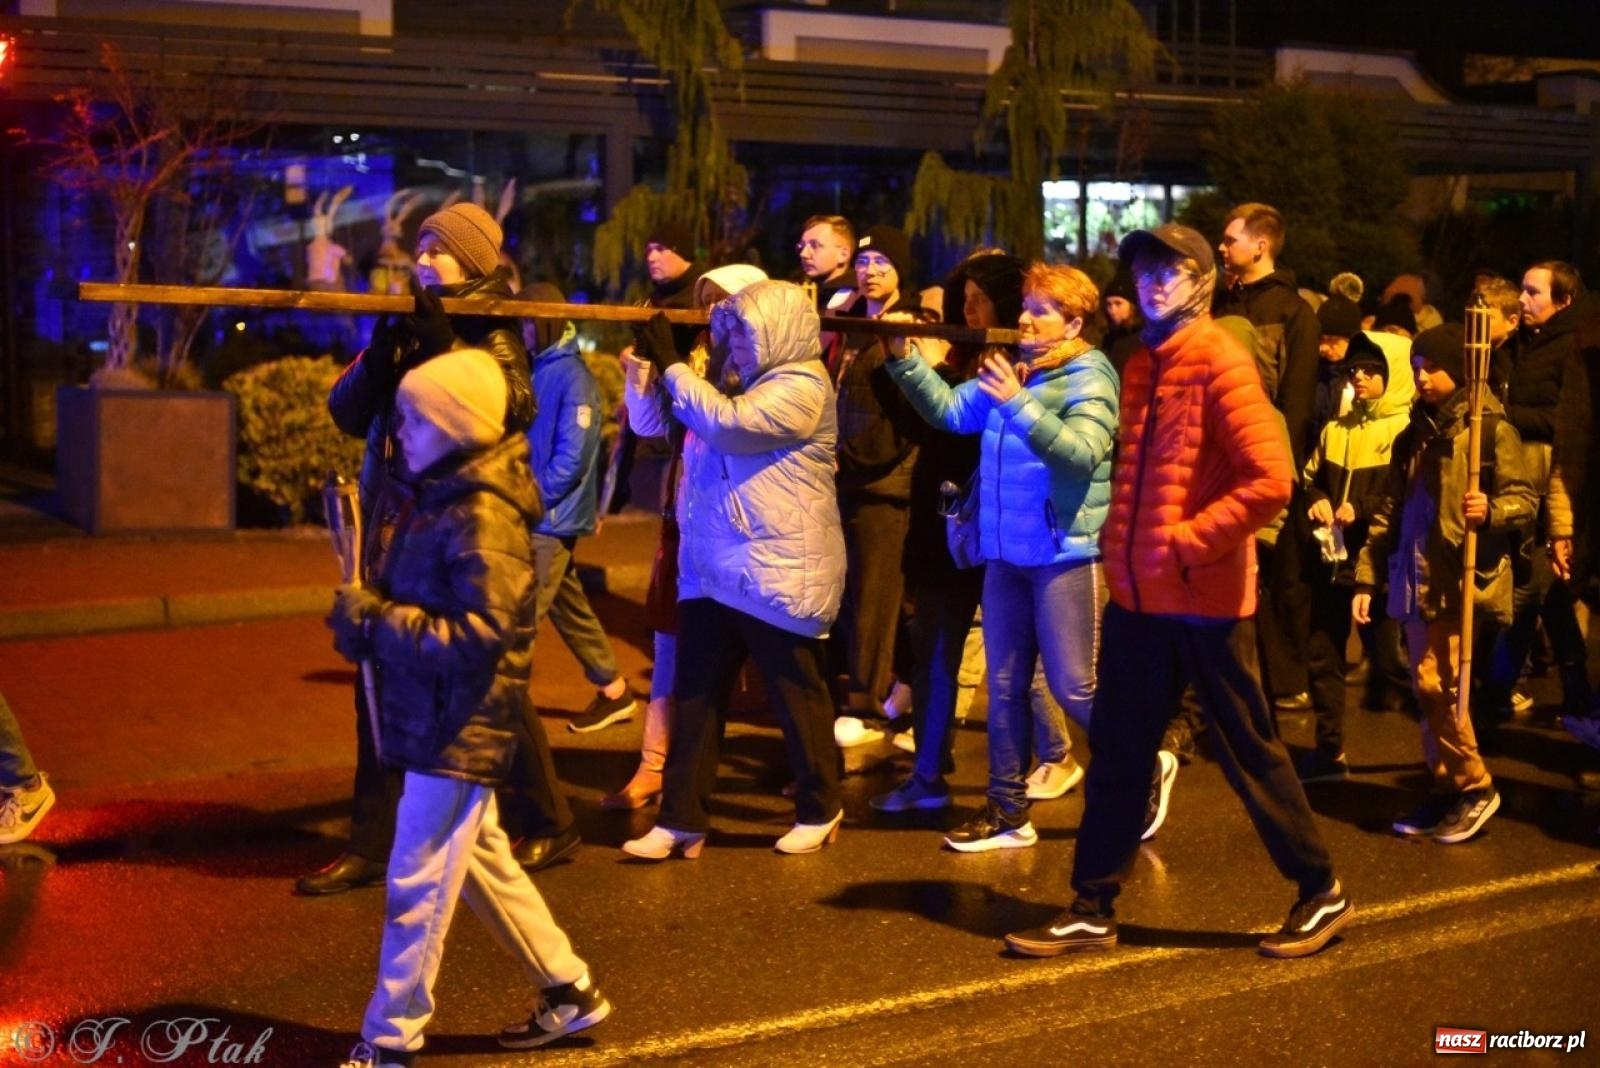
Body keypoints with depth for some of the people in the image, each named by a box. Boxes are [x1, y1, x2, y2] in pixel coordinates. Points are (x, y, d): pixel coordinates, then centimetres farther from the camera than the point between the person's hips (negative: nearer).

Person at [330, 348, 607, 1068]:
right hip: (435, 719, 10)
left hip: (460, 729, -10)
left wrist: (378, 622, -23)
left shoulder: (484, 518, -20)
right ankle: (569, 989, 31)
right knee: (484, 864, 19)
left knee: (418, 887, -1)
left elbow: (484, 634, -25)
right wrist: (365, 610, -4)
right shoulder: (435, 496, 8)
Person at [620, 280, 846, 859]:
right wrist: (648, 363, 10)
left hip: (777, 573, -9)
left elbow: (727, 424, -26)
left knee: (797, 696, 6)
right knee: (694, 695, 6)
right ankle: (682, 820, 10)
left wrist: (672, 365, -17)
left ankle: (819, 810, 22)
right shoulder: (753, 384, 16)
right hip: (716, 569, 9)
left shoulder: (802, 386, -13)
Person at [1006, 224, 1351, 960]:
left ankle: (1321, 892, 22)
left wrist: (1187, 541, -19)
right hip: (1137, 593, 7)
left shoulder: (1219, 360, -12)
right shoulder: (1142, 364, 12)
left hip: (1204, 596, -7)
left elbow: (1271, 479, -20)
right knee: (1117, 753, 10)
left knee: (1247, 751, 5)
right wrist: (1121, 540, 10)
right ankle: (1092, 909, 19)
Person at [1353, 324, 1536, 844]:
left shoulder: (1491, 427, -5)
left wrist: (1490, 510, -29)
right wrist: (1365, 577, 11)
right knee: (1428, 689, 8)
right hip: (1416, 581, 7)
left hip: (1463, 580, -7)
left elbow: (1526, 498, -8)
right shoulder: (1414, 434, 15)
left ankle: (1475, 787, 3)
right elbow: (1389, 511, 16)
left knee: (1435, 683, -12)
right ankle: (1446, 791, 17)